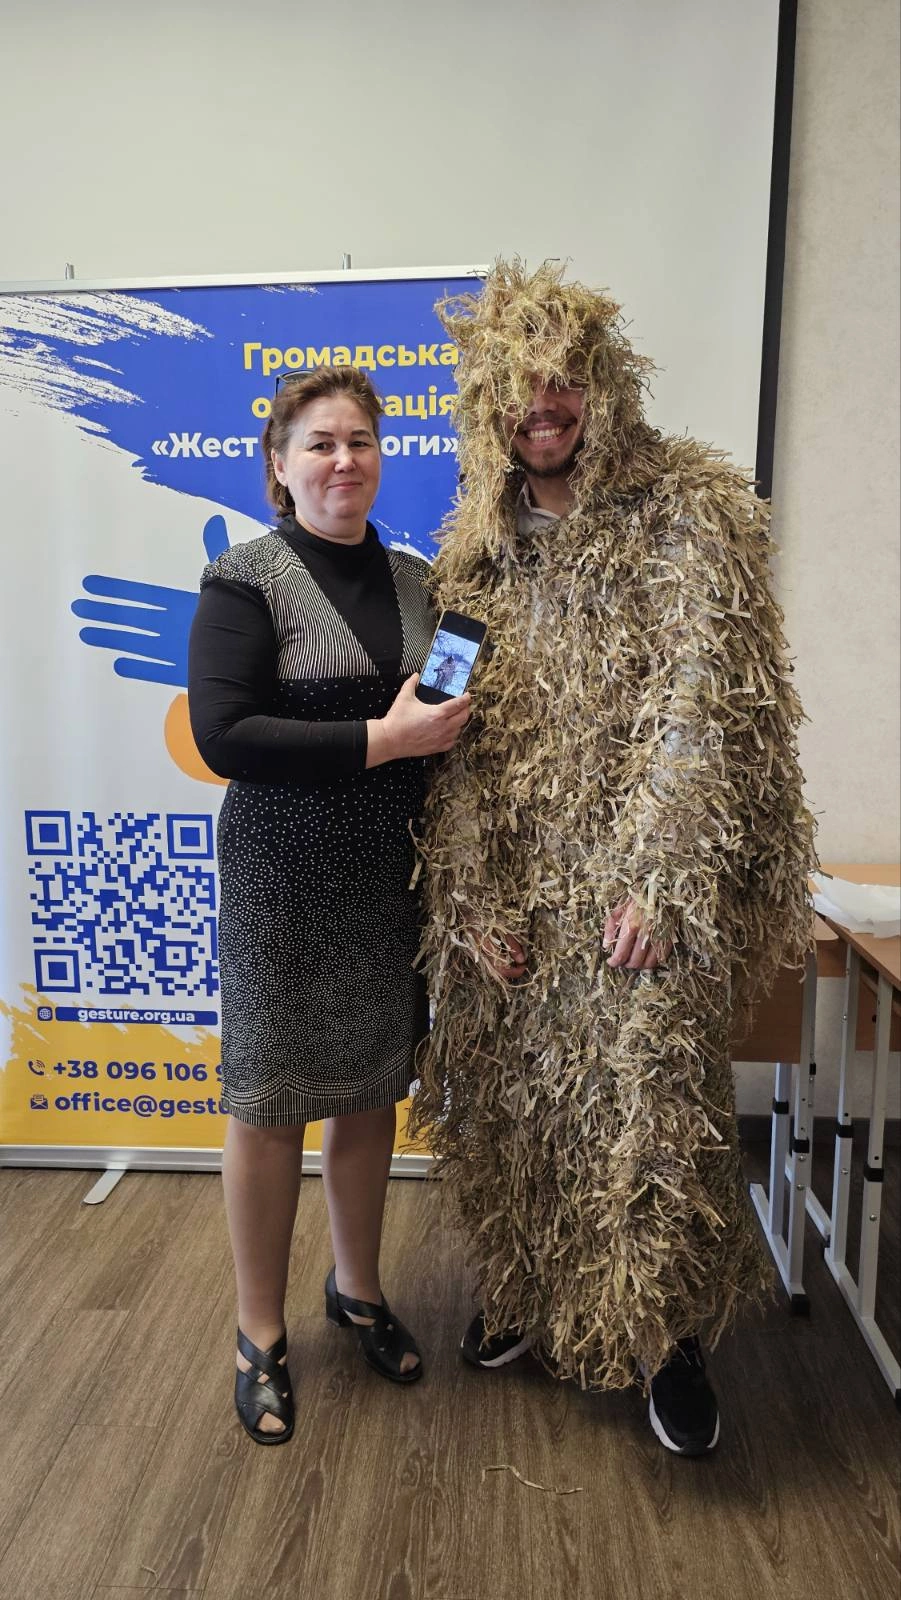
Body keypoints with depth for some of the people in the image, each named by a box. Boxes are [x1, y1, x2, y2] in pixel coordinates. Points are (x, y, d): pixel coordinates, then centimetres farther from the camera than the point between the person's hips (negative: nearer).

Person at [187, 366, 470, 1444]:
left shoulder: (415, 580, 9)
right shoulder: (244, 581, -8)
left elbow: (446, 711, 21)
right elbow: (223, 738, -18)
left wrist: (447, 726, -2)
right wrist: (381, 740, -22)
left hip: (390, 873, 5)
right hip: (283, 878, -5)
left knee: (371, 1090, 16)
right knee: (270, 1100, 6)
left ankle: (356, 1287, 39)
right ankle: (260, 1331, 28)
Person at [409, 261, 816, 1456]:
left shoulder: (687, 506, -2)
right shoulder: (477, 546, 10)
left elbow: (706, 695, -11)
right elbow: (456, 732, 5)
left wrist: (661, 871, -19)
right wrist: (472, 894, -3)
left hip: (638, 868, -4)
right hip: (511, 876, 4)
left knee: (649, 1100, -5)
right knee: (504, 1098, 12)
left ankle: (670, 1340, 21)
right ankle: (522, 1294, 37)